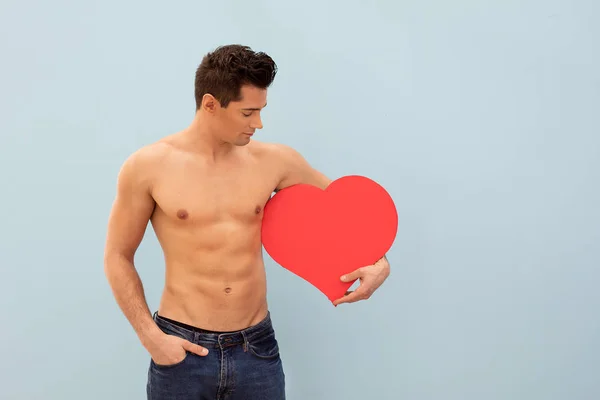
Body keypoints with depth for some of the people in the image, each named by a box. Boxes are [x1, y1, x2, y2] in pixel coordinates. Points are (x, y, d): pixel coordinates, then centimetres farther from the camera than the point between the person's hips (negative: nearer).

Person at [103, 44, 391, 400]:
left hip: (258, 348, 3)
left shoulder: (273, 160, -1)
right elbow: (118, 257, 2)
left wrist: (378, 262, -5)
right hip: (182, 350, -2)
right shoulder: (148, 167, -6)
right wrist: (151, 337, -7)